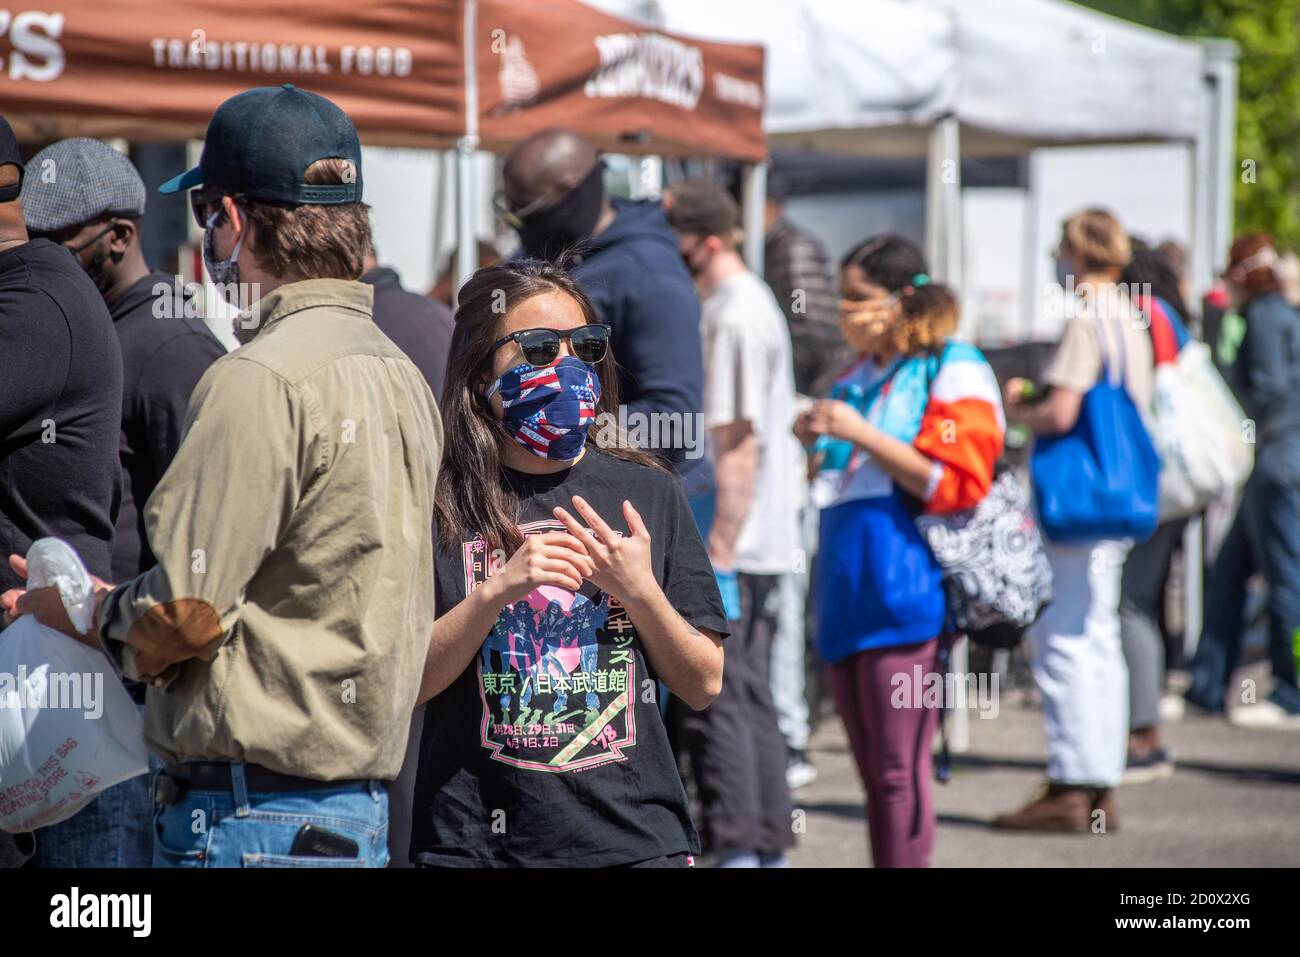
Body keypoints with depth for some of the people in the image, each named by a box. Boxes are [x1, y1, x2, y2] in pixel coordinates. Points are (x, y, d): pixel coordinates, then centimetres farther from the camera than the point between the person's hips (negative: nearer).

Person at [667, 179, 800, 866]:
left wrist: (718, 551, -20)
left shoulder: (734, 317, -14)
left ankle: (739, 847, -5)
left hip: (731, 547, -10)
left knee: (713, 700, -6)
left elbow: (737, 444, -19)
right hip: (759, 542, 10)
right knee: (748, 699, 12)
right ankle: (768, 848, 17)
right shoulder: (749, 303, 16)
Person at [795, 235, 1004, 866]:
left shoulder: (954, 374, -3)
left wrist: (863, 436, -16)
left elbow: (956, 484, -14)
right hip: (845, 599, 8)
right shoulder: (856, 377, 20)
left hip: (903, 596, -8)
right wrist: (818, 445, 11)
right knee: (874, 773, 10)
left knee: (898, 770, -8)